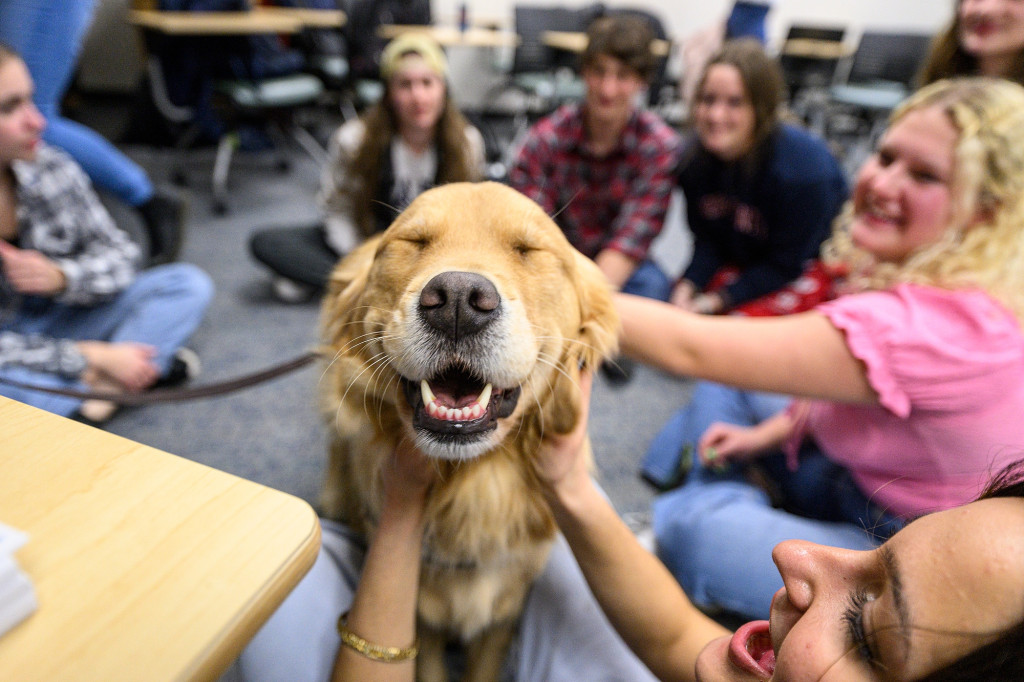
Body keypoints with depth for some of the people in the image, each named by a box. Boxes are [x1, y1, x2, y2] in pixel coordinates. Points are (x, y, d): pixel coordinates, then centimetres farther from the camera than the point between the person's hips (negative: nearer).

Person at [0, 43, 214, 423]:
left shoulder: (51, 170, -10)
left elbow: (119, 255, -1)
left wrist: (61, 277, -22)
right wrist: (91, 357, -24)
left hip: (51, 320, 5)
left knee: (188, 285, -9)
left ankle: (97, 386, -25)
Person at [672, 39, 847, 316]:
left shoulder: (803, 168, -31)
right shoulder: (693, 153, -15)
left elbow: (787, 264, -20)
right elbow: (707, 240, -5)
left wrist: (721, 299, -25)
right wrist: (689, 284, -24)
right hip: (742, 259, 5)